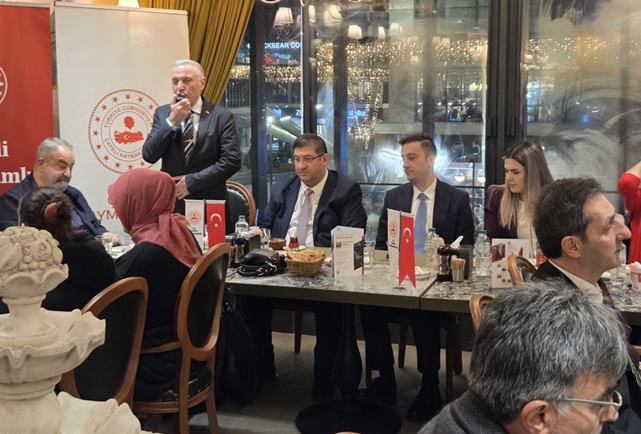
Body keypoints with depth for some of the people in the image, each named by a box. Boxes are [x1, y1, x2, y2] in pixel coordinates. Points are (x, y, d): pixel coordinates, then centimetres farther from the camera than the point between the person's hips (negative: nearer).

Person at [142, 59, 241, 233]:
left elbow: (232, 160, -9)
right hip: (171, 204, 2)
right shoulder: (162, 113, 7)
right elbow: (149, 155, -2)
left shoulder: (222, 115, -1)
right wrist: (172, 122, -13)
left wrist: (191, 181, -12)